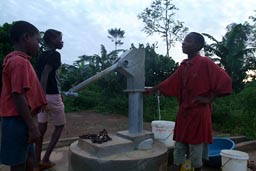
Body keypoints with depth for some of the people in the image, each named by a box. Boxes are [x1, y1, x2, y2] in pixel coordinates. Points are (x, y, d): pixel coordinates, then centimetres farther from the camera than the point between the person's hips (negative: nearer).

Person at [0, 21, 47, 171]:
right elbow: (18, 97, -23)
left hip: (21, 121, 9)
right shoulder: (19, 62, -17)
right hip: (18, 121, -9)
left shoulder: (15, 60, 13)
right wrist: (32, 126, -21)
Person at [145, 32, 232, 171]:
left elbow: (225, 80, -14)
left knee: (196, 146, 6)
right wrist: (152, 89, 16)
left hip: (199, 112, -6)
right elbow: (170, 82, 15)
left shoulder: (205, 63, -11)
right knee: (179, 145, 12)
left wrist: (209, 98, -13)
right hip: (183, 111, 7)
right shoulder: (183, 65, 9)